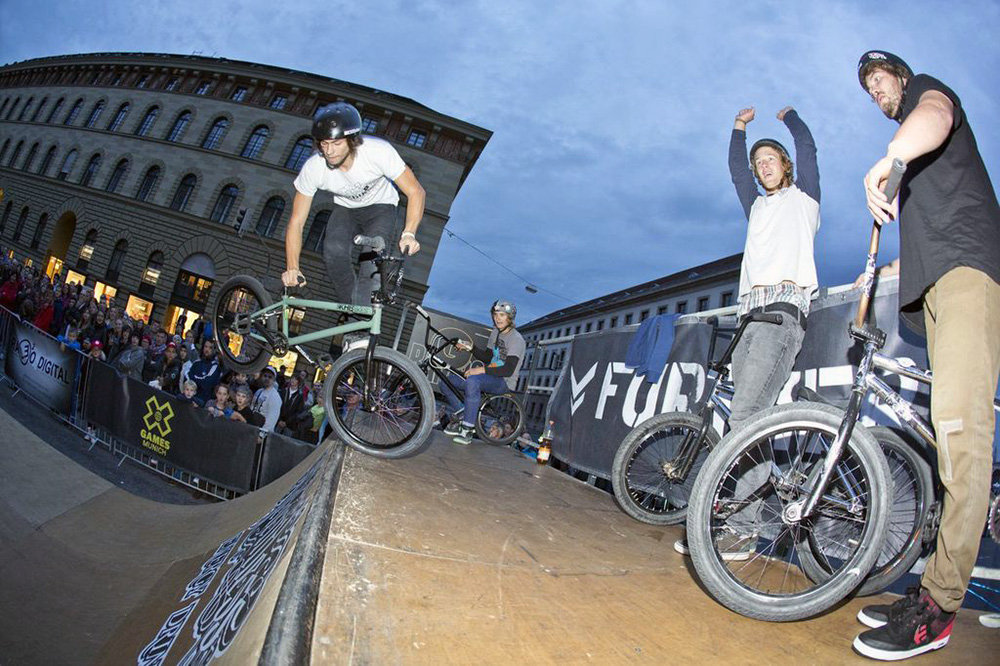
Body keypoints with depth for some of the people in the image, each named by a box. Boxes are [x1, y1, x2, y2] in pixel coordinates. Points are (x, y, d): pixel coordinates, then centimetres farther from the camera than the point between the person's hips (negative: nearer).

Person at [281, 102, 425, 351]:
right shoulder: (313, 168, -27)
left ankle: (359, 333, -23)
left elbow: (415, 192, -26)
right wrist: (292, 268, -32)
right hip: (345, 209, 2)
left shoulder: (378, 151, -33)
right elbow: (296, 222, -20)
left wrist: (409, 234, -42)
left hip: (380, 207, -1)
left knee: (372, 255, -28)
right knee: (334, 250, -29)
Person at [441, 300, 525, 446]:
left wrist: (482, 370, -30)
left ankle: (467, 430, -32)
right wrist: (470, 348, 4)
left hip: (505, 383, -9)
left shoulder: (516, 339, -14)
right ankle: (462, 417, 6)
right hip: (490, 377, 9)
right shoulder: (495, 333, 14)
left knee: (473, 381, -40)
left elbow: (508, 370, -23)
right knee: (446, 382, -3)